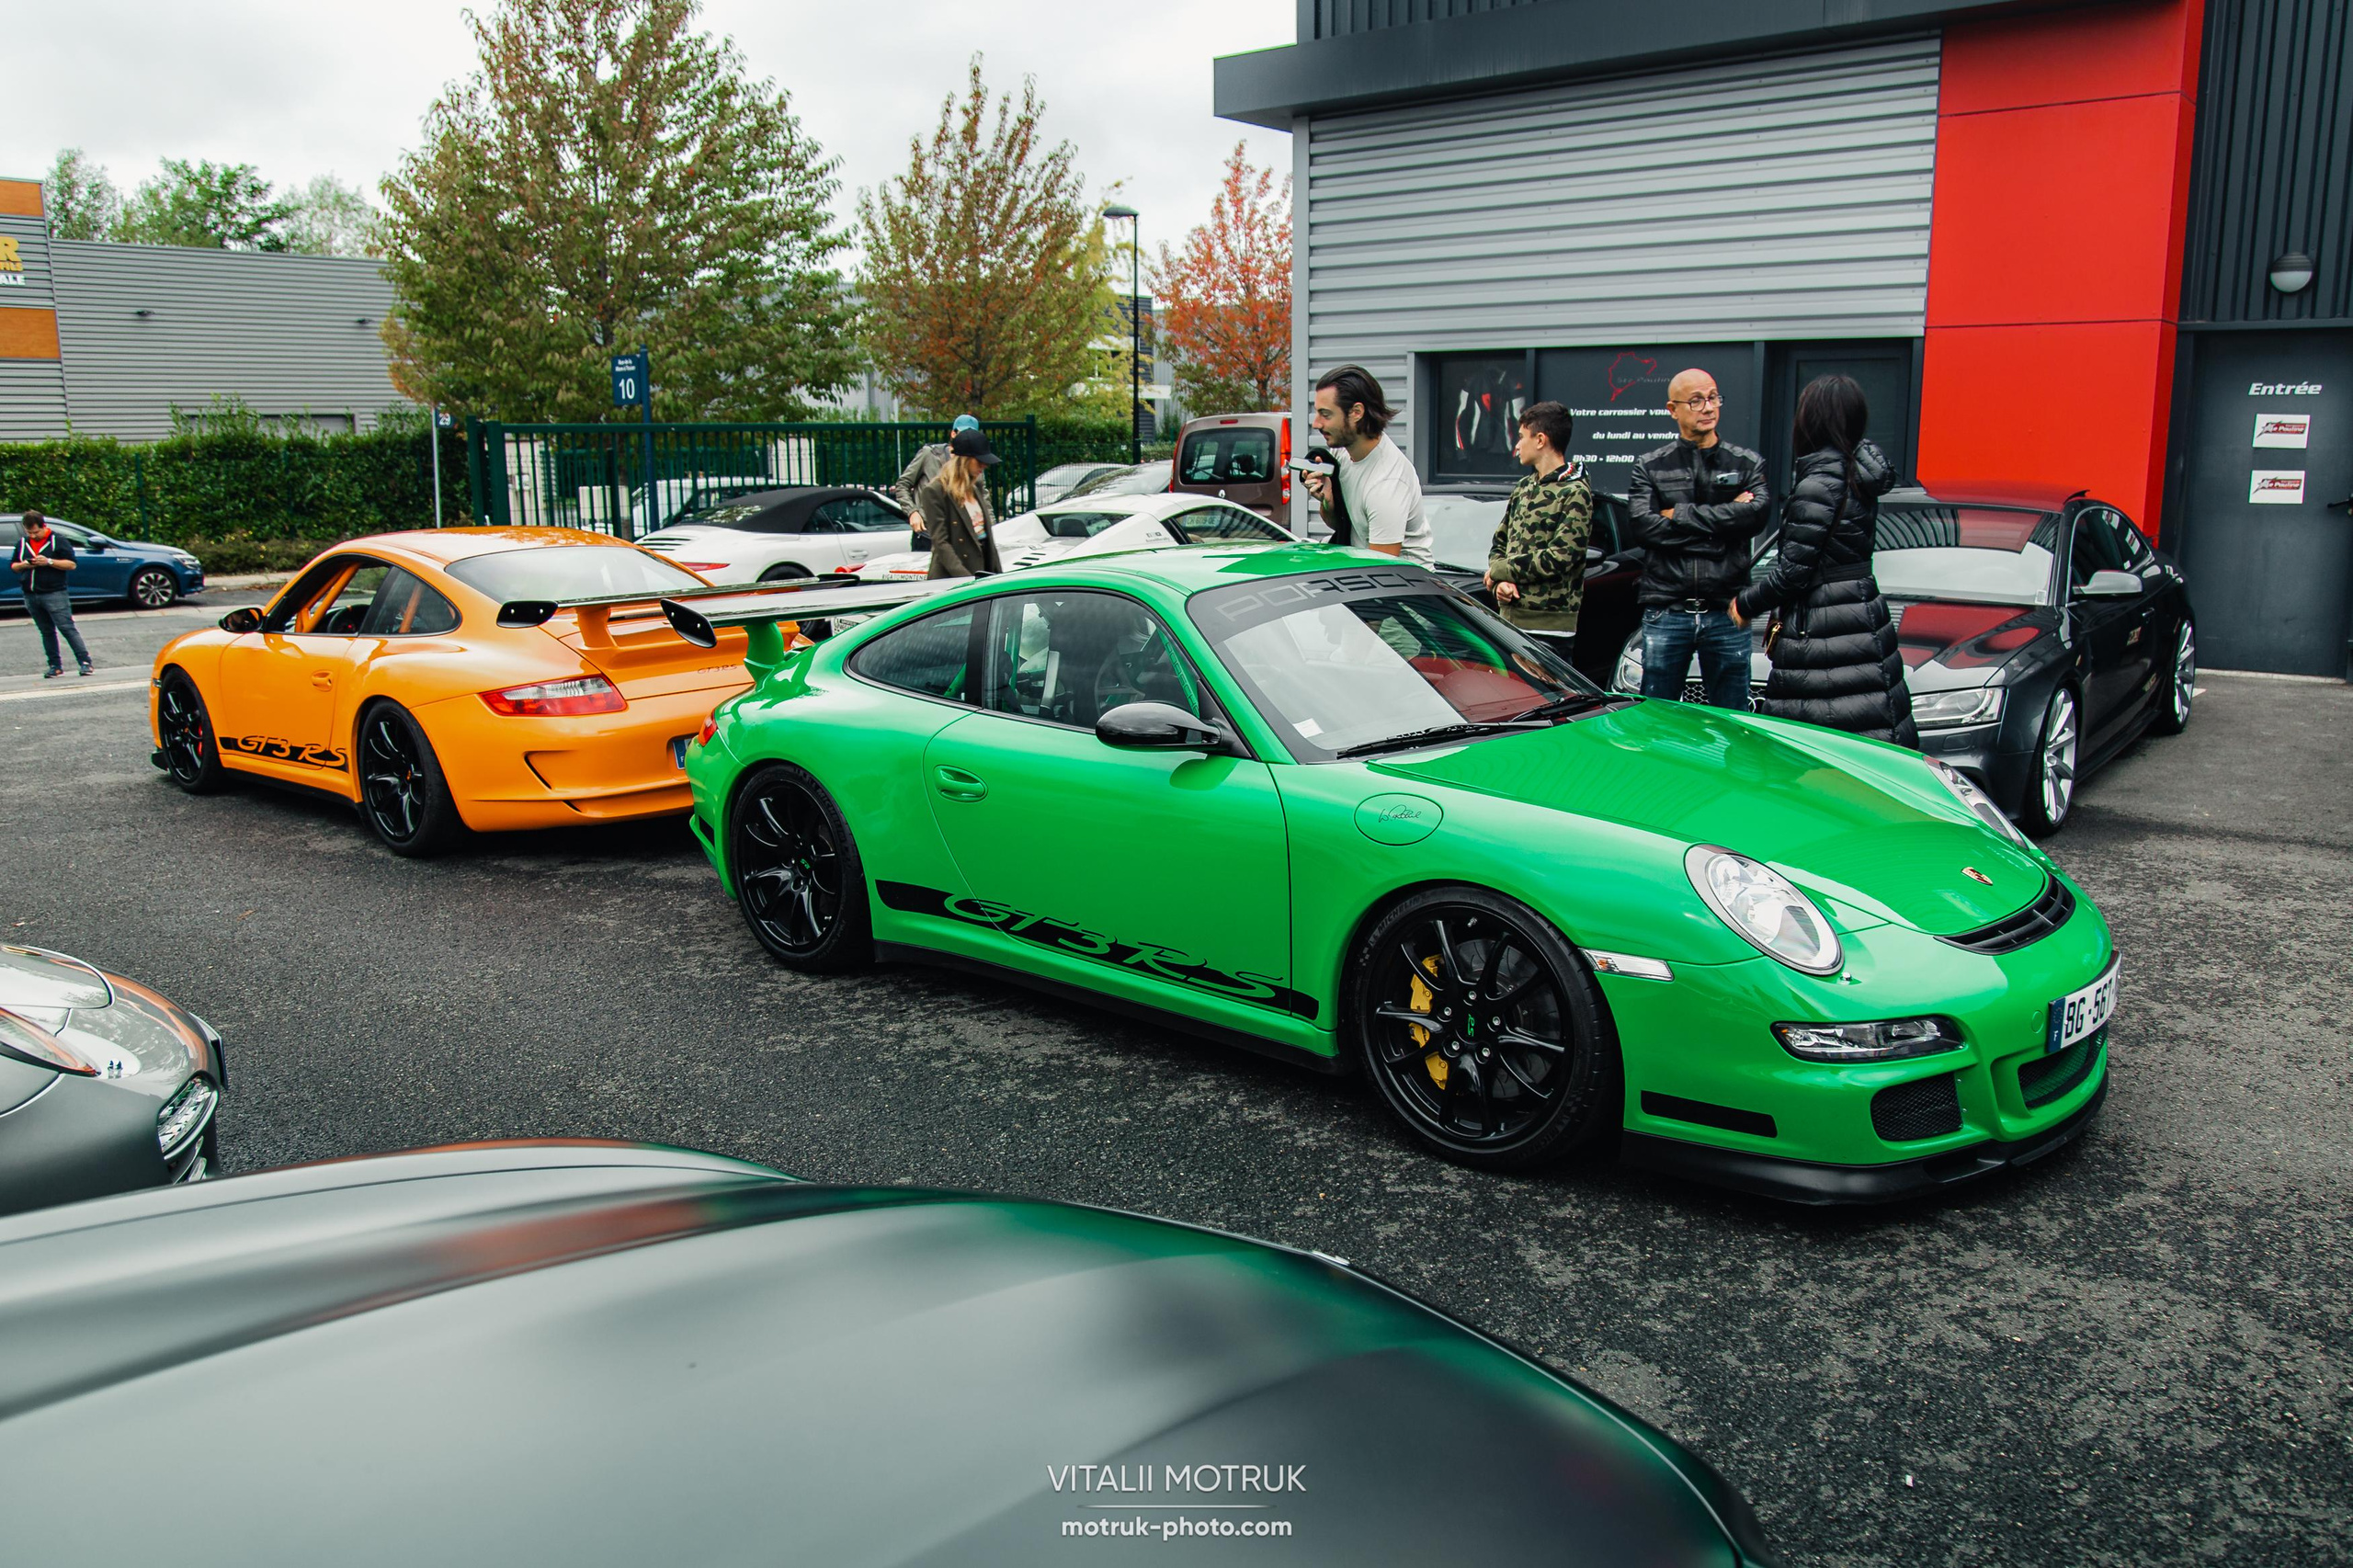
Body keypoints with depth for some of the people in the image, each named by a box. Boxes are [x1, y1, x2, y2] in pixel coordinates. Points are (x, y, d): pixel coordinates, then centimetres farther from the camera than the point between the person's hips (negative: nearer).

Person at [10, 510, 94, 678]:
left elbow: (71, 564, -7)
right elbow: (13, 566, 19)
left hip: (54, 594, -5)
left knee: (67, 628, -11)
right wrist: (24, 565, -4)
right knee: (47, 632, 9)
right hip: (31, 596, 5)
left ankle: (84, 661, -11)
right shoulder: (22, 543, 13)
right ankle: (55, 666, 12)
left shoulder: (58, 540, -2)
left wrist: (49, 562, -18)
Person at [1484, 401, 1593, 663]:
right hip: (1509, 619, 8)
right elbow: (1498, 545, 19)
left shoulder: (1575, 494, -8)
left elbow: (1558, 559, -17)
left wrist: (1498, 571, -8)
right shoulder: (1523, 489, 16)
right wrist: (1501, 582, -3)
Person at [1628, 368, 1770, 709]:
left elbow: (1758, 513, -11)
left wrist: (1679, 515, -10)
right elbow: (1643, 527, -10)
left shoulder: (1748, 464, 9)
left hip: (1726, 614, 1)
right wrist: (1726, 517, -10)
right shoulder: (1649, 466, 7)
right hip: (1665, 613, 0)